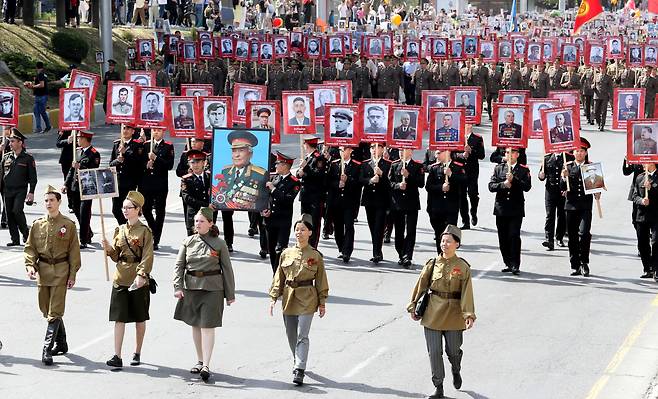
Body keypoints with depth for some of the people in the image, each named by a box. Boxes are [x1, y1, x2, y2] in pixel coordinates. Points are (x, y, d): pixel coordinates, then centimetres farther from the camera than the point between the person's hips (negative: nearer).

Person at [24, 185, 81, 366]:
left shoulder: (68, 225, -2)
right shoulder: (37, 225, 6)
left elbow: (74, 251, 0)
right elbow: (30, 247, 8)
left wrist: (72, 275, -4)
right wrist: (30, 266, -9)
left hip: (60, 272, -4)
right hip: (42, 271, 4)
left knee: (55, 311, -8)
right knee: (46, 309, 12)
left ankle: (47, 350, -10)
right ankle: (61, 343, 30)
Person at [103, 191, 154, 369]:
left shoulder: (145, 231, -6)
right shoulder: (120, 230, 10)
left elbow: (147, 257, -12)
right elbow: (116, 256, 13)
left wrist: (141, 275, -23)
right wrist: (108, 248, -8)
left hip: (139, 280, -4)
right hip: (120, 279, 4)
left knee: (139, 319, 9)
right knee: (119, 318, -3)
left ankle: (137, 353, 23)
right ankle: (117, 357, -5)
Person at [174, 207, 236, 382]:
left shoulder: (219, 244, -2)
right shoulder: (188, 242, 5)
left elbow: (227, 269, 1)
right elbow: (179, 265, 4)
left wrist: (230, 294, 2)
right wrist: (178, 287, -9)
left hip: (212, 289, -4)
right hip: (191, 288, 4)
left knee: (207, 326, -9)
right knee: (195, 325, 13)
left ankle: (206, 365, -10)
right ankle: (199, 361, 26)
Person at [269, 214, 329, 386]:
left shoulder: (315, 255, -2)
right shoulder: (286, 254, 5)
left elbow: (320, 280, 3)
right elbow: (279, 277, 10)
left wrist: (322, 303, 3)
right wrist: (273, 298, 4)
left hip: (307, 300, -4)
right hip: (289, 299, 4)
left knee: (302, 336, -12)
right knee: (291, 336, 13)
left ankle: (299, 370, -14)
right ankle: (298, 362, 34)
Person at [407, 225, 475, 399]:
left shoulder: (463, 267, -5)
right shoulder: (432, 264, 1)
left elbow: (467, 292, -9)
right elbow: (421, 286, 8)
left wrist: (469, 314, -18)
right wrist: (413, 307, 8)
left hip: (454, 314, -2)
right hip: (432, 313, 2)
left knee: (453, 350, 9)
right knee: (434, 352, 1)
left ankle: (456, 371, 44)